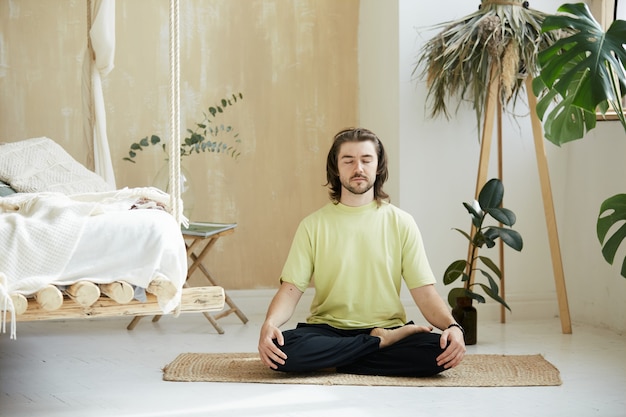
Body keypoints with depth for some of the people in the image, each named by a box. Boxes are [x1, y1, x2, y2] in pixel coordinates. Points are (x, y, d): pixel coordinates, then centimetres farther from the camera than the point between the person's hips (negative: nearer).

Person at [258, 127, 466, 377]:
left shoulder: (400, 223, 4)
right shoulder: (313, 225, 4)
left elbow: (425, 292, -3)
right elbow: (291, 288, -4)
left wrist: (452, 326, -23)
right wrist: (269, 324, -26)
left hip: (387, 326, 0)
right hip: (327, 330, 0)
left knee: (440, 350, -30)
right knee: (279, 349, -32)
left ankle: (333, 362, -14)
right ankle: (382, 342, -14)